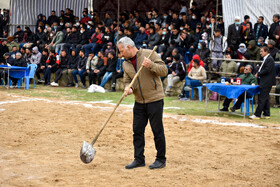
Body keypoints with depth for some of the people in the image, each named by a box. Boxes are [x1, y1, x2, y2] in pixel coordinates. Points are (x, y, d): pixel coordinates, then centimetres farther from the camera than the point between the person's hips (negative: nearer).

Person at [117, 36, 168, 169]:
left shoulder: (149, 54, -8)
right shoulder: (126, 64, 10)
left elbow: (164, 71, -11)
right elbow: (127, 81, 10)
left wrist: (151, 65, -27)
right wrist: (128, 88, -12)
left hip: (154, 99, -6)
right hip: (139, 102, 6)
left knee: (157, 130, -1)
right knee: (137, 130, 6)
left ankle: (161, 159, 9)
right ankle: (139, 159, 16)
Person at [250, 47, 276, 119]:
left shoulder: (270, 59, -14)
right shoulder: (266, 59, 17)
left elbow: (267, 70, -21)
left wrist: (258, 74, -13)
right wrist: (258, 73, 4)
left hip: (267, 82, -10)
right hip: (264, 82, 10)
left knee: (262, 98, -10)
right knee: (265, 98, 13)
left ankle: (257, 115, -10)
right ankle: (266, 114, 18)